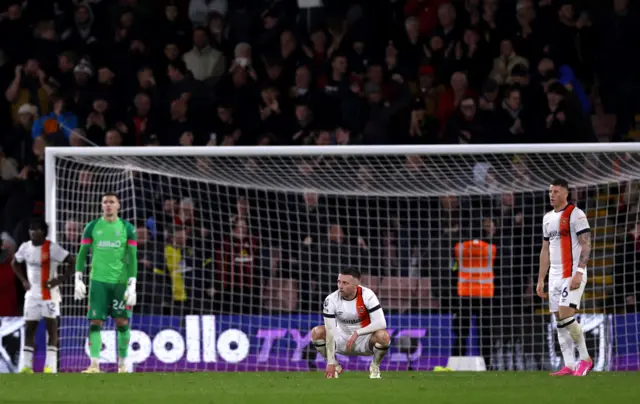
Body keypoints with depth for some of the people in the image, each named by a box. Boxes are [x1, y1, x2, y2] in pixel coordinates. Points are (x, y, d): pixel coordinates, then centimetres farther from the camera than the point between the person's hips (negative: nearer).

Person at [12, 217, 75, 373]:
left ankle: (50, 366, -8)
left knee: (51, 328, -6)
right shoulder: (25, 247, 4)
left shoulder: (52, 248, -13)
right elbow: (15, 263, 22)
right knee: (30, 328, 5)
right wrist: (23, 280, 10)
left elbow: (72, 262, -13)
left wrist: (60, 279, -16)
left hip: (49, 294, -5)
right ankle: (26, 365, 8)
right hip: (32, 294, 5)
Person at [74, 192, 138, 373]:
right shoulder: (92, 227, 7)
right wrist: (78, 280, -2)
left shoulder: (127, 228, 4)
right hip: (98, 281, 0)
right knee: (95, 322, -8)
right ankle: (94, 364, -11)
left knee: (122, 323, 0)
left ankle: (122, 364, 12)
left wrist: (132, 286, -8)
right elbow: (82, 254, 8)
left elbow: (132, 258, 1)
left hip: (121, 281, 0)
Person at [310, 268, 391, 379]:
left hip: (364, 339, -2)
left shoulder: (367, 295, -22)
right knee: (317, 332, -24)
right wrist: (331, 362, -29)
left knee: (383, 336, -34)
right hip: (342, 340, 2)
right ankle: (335, 366, 0)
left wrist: (357, 333, -39)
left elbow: (381, 323, -28)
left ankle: (375, 367, -3)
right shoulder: (331, 299, -20)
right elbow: (330, 332, -24)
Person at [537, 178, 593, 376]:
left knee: (566, 316, -17)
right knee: (560, 322, 3)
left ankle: (585, 358, -4)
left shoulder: (576, 215, -6)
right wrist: (541, 280, 16)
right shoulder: (548, 218, 17)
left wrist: (579, 273, -21)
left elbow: (586, 245, -12)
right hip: (555, 276, 8)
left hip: (572, 274, -8)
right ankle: (569, 365, 3)